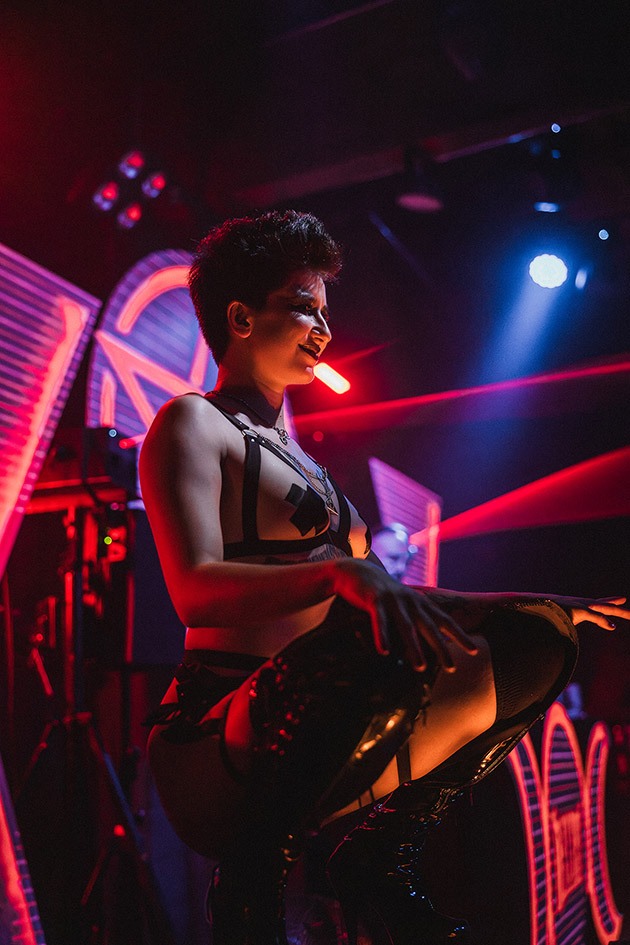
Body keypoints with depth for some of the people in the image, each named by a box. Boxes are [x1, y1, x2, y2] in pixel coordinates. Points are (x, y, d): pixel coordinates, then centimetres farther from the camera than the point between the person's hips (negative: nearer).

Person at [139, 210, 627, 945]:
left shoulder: (296, 452, 23)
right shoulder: (193, 424, -1)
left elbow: (386, 598, 22)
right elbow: (196, 591, -19)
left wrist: (526, 599, 16)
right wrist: (339, 574, -35)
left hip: (314, 751, 8)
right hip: (217, 749, -7)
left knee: (535, 641, -1)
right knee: (379, 645, -37)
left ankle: (377, 858, 1)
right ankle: (251, 877, -15)